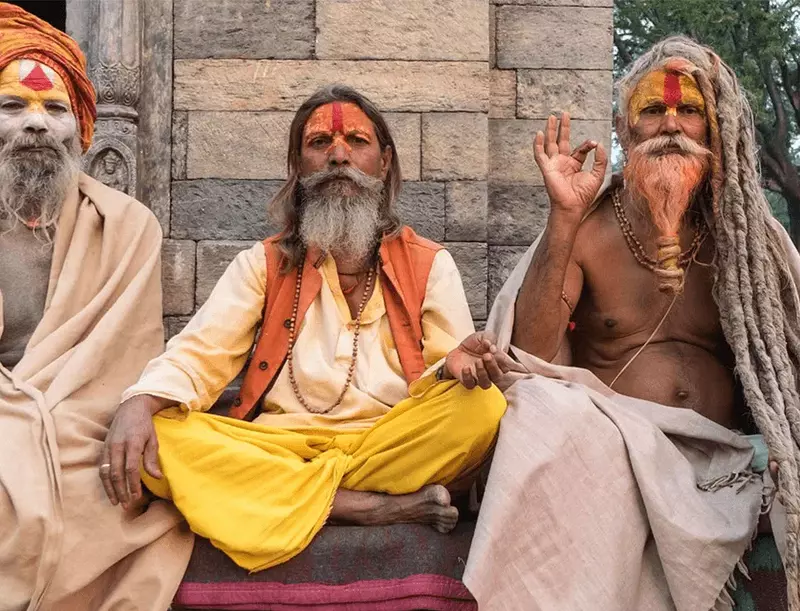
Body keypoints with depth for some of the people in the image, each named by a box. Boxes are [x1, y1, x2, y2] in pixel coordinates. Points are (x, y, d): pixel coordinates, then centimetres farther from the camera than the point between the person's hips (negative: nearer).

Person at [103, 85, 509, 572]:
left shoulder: (430, 264, 12)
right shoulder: (263, 263, 14)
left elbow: (450, 378, 4)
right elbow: (196, 357, 3)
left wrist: (455, 365, -22)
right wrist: (139, 404, -20)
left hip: (394, 444, 0)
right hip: (276, 449, 1)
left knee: (484, 408, -29)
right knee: (159, 439, -27)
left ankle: (290, 499, -22)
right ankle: (373, 506, -27)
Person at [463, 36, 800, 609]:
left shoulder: (745, 236, 9)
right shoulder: (585, 231, 3)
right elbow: (530, 356, -11)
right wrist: (564, 218, -16)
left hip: (719, 458, 1)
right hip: (605, 444, -1)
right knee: (548, 411, -32)